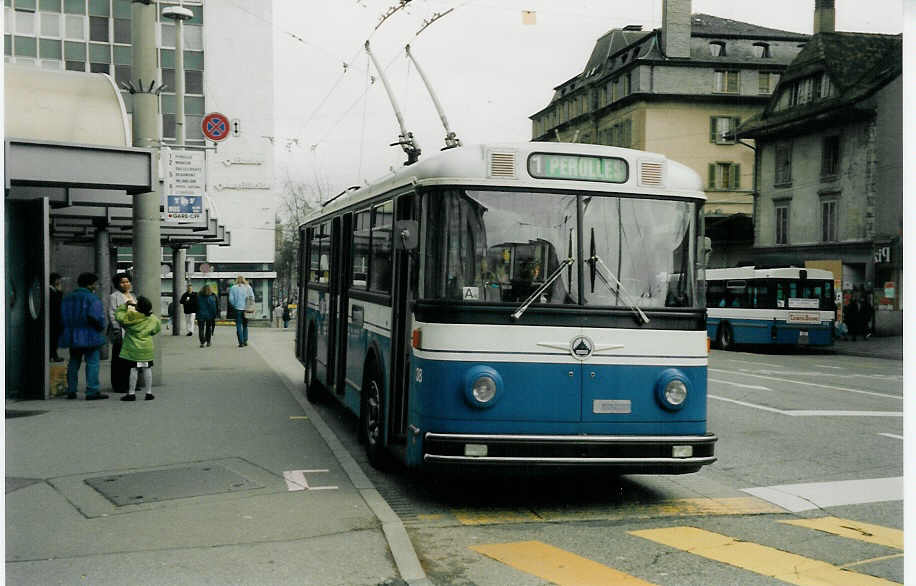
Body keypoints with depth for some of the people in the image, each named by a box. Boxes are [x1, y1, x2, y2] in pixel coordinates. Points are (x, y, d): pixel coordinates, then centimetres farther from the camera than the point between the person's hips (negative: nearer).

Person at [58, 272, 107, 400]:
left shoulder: (67, 298, 11)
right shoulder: (92, 298, -12)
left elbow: (63, 317, 12)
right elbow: (95, 317, -21)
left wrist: (68, 330, 19)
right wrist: (101, 327, -3)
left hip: (72, 337, 7)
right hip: (89, 336, -7)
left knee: (73, 362, 14)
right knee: (92, 362, -3)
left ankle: (71, 391, 16)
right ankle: (92, 391, -7)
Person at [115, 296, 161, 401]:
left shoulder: (129, 317, -12)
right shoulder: (153, 319, -1)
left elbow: (118, 315, 1)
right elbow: (157, 329, 14)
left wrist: (126, 305, 9)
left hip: (133, 348, -2)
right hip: (147, 348, 2)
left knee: (133, 369, 2)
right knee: (147, 369, 7)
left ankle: (131, 393, 6)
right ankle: (149, 393, 11)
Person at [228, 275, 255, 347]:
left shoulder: (233, 288, 0)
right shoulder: (248, 287, 3)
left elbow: (231, 299, -5)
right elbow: (252, 298, 0)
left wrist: (234, 305, 9)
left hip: (238, 309, -2)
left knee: (239, 326, 1)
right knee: (245, 325, 15)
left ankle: (241, 342, -6)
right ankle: (245, 341, 13)